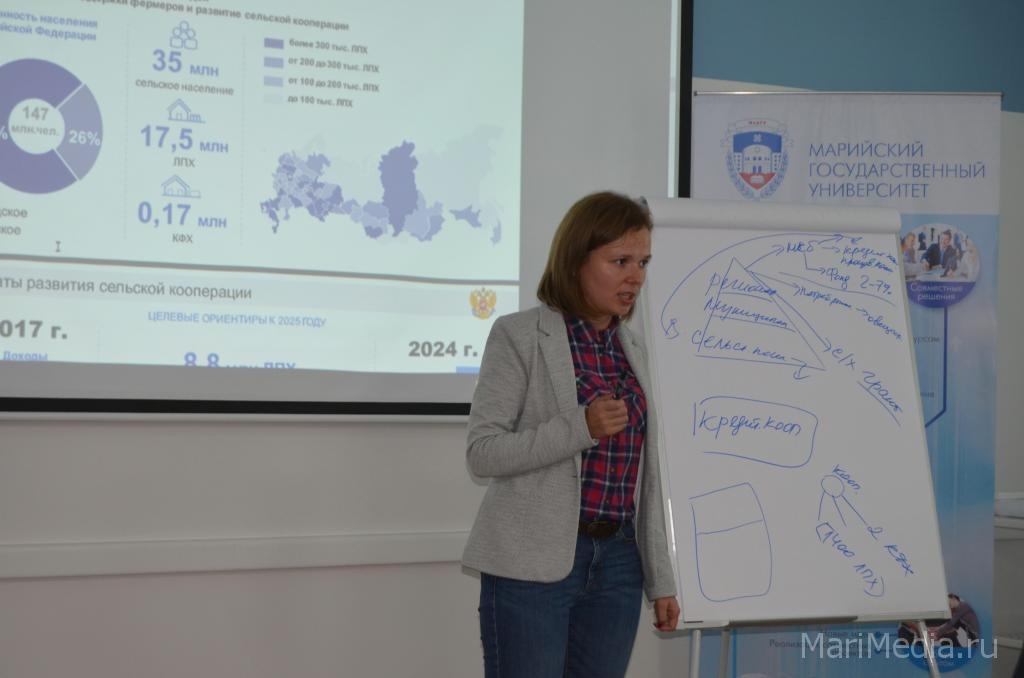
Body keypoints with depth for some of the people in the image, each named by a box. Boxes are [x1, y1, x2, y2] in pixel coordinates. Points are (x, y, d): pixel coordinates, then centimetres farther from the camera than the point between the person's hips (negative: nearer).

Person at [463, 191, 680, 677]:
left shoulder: (632, 349, 12)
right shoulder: (520, 336, -6)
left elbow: (644, 475, 14)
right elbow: (482, 452, -12)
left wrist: (661, 579, 12)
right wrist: (580, 428, -22)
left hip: (618, 564, 6)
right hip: (532, 566, -6)